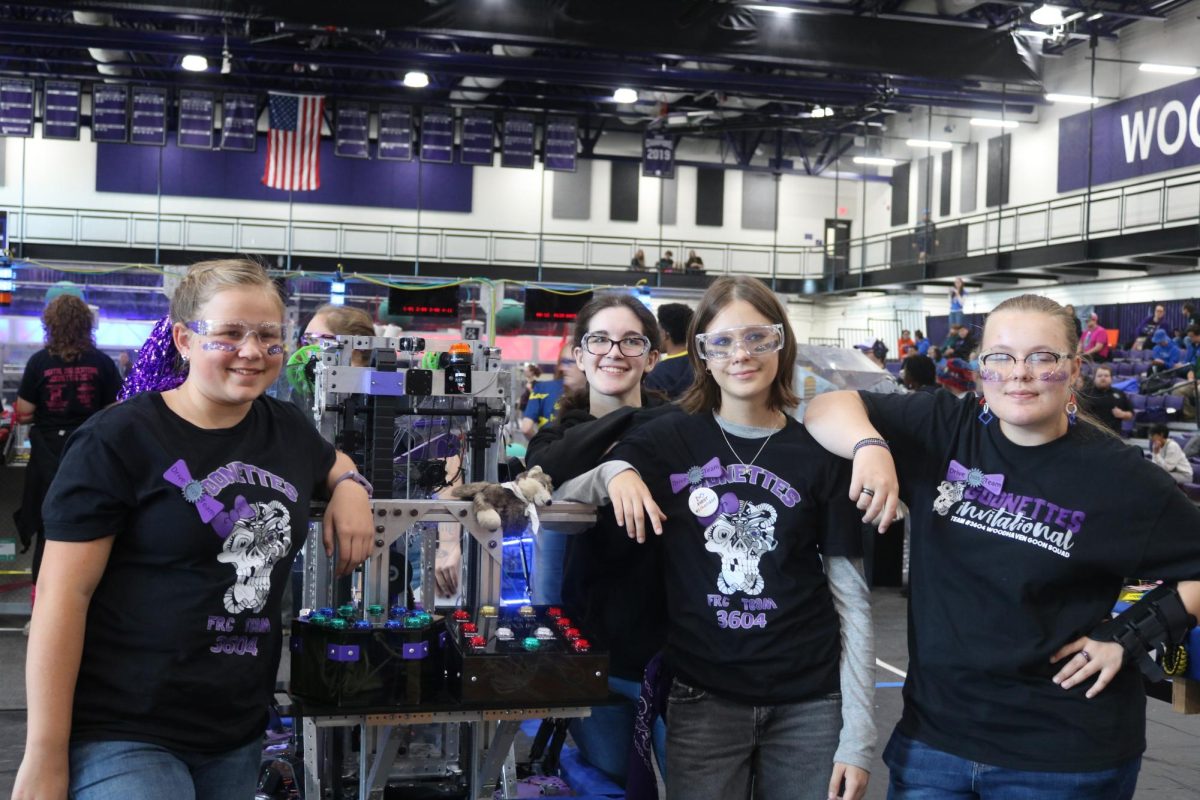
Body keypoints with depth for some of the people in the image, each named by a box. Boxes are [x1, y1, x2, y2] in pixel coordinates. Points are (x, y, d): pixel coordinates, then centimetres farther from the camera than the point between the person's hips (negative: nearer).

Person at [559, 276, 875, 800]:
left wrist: (858, 736, -4)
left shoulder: (820, 454, -2)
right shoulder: (668, 439, -1)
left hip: (809, 700, 0)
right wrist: (614, 472, -20)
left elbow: (851, 596, -1)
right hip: (703, 696, 0)